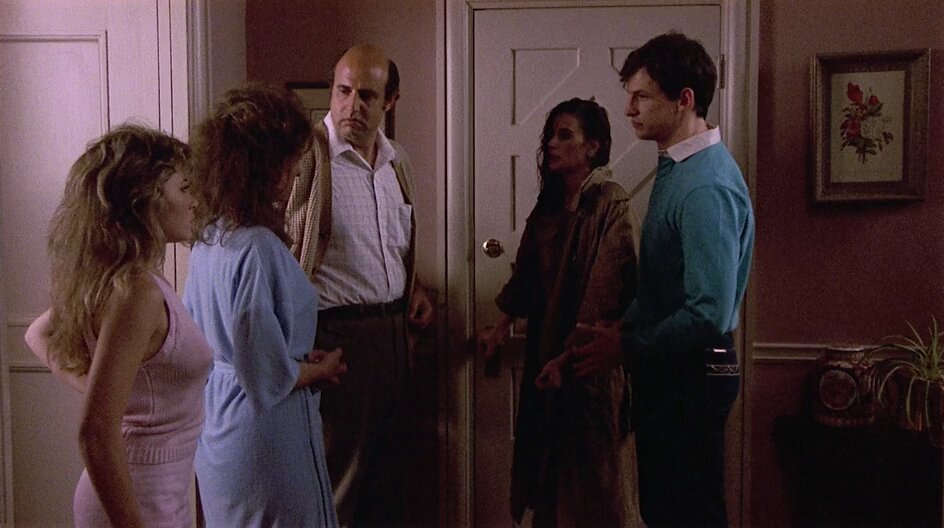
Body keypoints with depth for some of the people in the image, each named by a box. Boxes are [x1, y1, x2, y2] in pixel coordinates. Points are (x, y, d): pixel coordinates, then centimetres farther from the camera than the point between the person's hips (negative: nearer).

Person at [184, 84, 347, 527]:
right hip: (265, 442, -9)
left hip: (218, 437, 9)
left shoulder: (208, 238, 3)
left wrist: (303, 359, 9)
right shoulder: (259, 247, -24)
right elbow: (267, 376, -24)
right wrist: (322, 370, -5)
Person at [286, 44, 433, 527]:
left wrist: (413, 286, 9)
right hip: (336, 332, -7)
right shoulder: (307, 155, -13)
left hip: (392, 327, 7)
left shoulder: (396, 160, 10)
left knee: (390, 457, 17)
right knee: (338, 470, 3)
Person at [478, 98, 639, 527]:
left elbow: (607, 293, -19)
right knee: (548, 465, 15)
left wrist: (569, 358, -21)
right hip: (545, 351, 8)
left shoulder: (611, 203, -13)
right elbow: (527, 274, 19)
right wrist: (502, 326, 15)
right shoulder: (550, 203, 11)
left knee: (590, 472, 4)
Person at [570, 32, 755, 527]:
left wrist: (626, 348, -17)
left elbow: (710, 315, -27)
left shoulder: (708, 188, -23)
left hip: (692, 375, -9)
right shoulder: (675, 167, 8)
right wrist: (625, 326, 6)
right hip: (662, 370, 9)